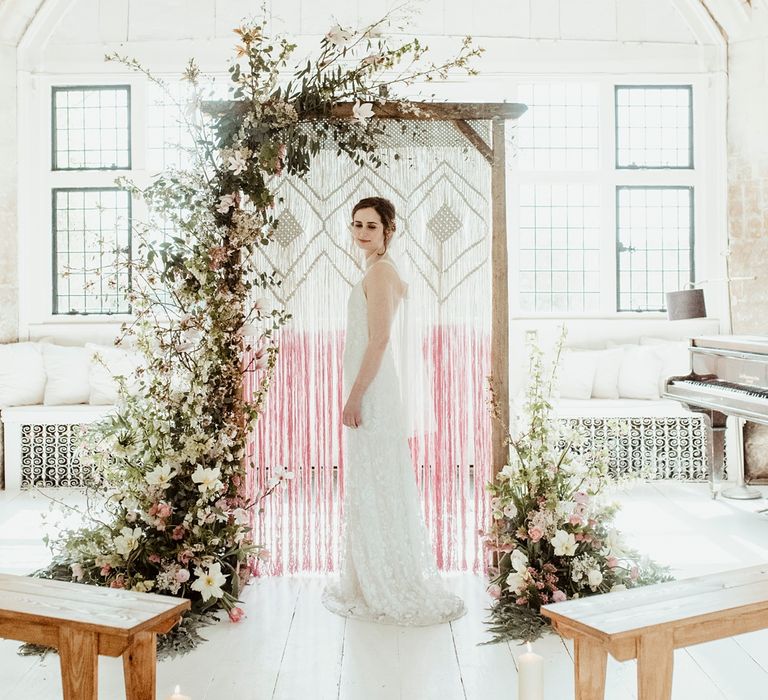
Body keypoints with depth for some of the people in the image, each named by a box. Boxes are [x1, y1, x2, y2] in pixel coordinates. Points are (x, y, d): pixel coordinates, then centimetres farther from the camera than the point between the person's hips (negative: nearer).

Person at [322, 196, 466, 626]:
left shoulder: (380, 271, -13)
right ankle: (374, 584, 26)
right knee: (371, 486, 15)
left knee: (374, 487, -3)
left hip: (371, 388, -10)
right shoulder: (380, 270, 17)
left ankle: (389, 590, 9)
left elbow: (379, 339, -20)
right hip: (370, 384, 10)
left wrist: (355, 396, -20)